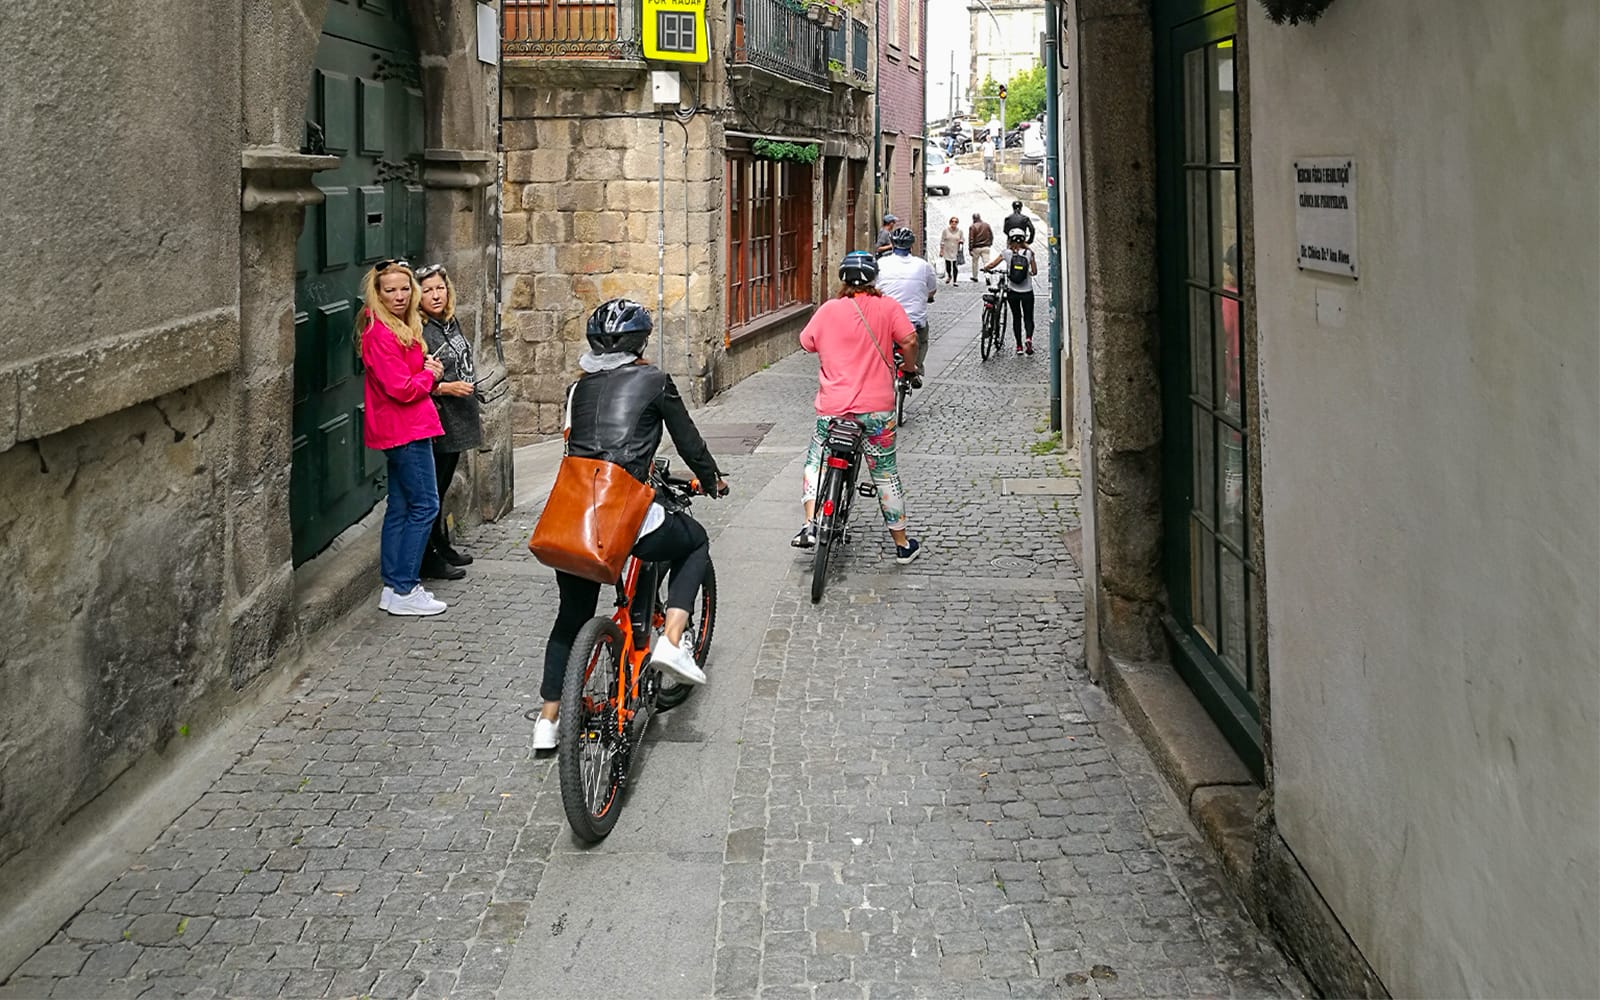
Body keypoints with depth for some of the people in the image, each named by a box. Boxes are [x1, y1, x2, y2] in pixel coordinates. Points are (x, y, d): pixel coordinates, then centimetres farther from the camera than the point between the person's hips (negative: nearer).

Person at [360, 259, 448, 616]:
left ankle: (394, 587, 18)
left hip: (407, 428, 10)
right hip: (404, 430, -10)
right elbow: (401, 388, -21)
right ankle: (404, 590, -3)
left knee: (400, 507, 12)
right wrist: (431, 375, -5)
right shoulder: (380, 334, -17)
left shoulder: (402, 329, 14)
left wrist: (428, 373, 1)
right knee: (425, 504, -7)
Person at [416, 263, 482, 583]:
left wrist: (474, 411, 25)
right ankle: (428, 559, 5)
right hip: (435, 423, -9)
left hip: (458, 422, 9)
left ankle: (443, 547, 29)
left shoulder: (451, 322, 11)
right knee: (431, 492, -2)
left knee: (442, 487, 19)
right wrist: (446, 388, -24)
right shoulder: (417, 331, -16)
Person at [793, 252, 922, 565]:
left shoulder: (828, 309, -1)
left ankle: (810, 525, 2)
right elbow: (909, 342, -10)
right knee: (885, 474, 10)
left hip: (832, 407, 0)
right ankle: (903, 545, 19)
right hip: (877, 407, 0)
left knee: (815, 462, 20)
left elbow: (806, 342, 8)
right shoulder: (887, 307, -2)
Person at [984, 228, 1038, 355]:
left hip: (1012, 292, 0)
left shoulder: (1007, 253, -4)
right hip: (1027, 292, 0)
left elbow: (992, 265, -6)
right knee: (1028, 317, 10)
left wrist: (985, 268, 14)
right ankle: (1029, 338, -18)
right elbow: (1035, 271, -2)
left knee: (1016, 317, 14)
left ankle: (1019, 346, 11)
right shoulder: (1029, 253, -3)